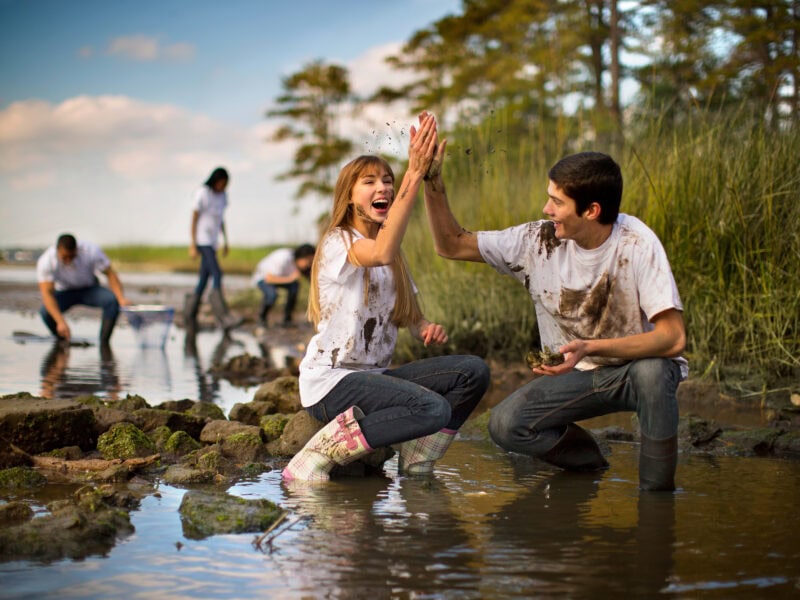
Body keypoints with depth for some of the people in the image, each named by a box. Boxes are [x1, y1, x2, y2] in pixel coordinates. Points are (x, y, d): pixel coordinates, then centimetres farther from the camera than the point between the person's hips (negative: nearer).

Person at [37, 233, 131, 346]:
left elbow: (110, 274, -19)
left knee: (112, 300, -30)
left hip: (89, 289, 0)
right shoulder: (45, 262, -27)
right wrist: (60, 322, -44)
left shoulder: (92, 251, -27)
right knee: (45, 311, -31)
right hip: (64, 292, 0)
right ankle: (62, 342, -3)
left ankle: (104, 343, -17)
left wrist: (122, 299, -34)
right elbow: (47, 293, -32)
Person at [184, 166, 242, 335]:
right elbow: (194, 218, -9)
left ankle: (190, 317, 14)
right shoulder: (202, 194, -9)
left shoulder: (222, 196, 11)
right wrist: (193, 245, -12)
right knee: (217, 275, -18)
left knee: (204, 279, 6)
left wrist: (225, 242, 18)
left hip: (212, 242, 7)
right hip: (202, 240, -7)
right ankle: (224, 318, -24)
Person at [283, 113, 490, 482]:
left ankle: (416, 466, -2)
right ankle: (312, 461, -21)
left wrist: (428, 329, -11)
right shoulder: (337, 243, -10)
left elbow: (411, 318, 15)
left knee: (474, 372, -9)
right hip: (330, 382, -8)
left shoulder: (396, 259, 16)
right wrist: (415, 174, -36)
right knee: (432, 409, -31)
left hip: (374, 375, 8)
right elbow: (381, 253, -33)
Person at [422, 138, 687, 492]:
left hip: (636, 368, -4)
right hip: (577, 376, 4)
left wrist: (590, 348, -38)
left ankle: (657, 490, -17)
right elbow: (451, 245, -2)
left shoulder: (637, 245, -22)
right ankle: (588, 462, 10)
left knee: (652, 371, -39)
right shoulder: (539, 241, -9)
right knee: (505, 425, -19)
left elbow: (673, 338, -27)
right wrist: (432, 180, -15)